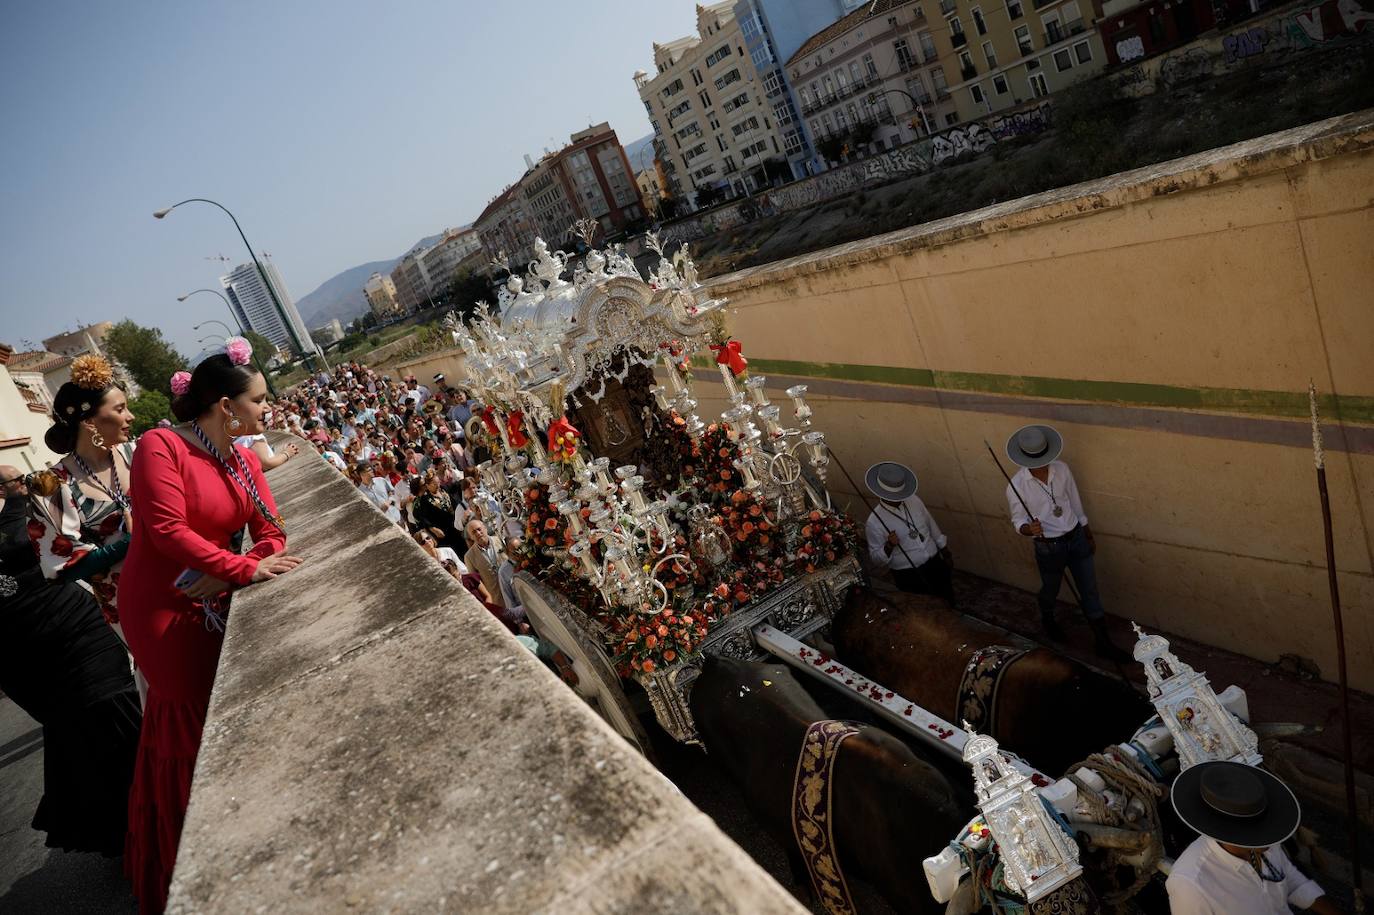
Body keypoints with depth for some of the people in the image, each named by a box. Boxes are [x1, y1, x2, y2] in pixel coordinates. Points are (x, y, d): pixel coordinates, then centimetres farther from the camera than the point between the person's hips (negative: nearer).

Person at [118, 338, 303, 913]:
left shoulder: (245, 459, 2)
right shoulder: (161, 446, -18)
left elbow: (271, 534, -2)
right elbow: (166, 529, -27)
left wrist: (227, 576, -19)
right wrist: (243, 569, -27)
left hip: (214, 603, 6)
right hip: (163, 608, -6)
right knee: (191, 729, 5)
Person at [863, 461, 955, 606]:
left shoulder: (913, 500, -4)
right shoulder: (874, 522, -19)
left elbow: (932, 527, 11)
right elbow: (876, 560, -11)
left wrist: (946, 555, 18)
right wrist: (888, 546, -30)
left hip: (936, 563, 5)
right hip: (909, 577, -5)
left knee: (950, 600, 20)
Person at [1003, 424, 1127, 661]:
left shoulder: (1062, 469, -9)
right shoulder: (1016, 487, -20)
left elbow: (1076, 503, 4)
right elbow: (1018, 523, -10)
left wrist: (1089, 535, 13)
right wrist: (1030, 529, -34)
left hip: (1077, 538, 3)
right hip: (1049, 547, -3)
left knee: (1090, 591, 11)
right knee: (1050, 591, 21)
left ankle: (1103, 642, 25)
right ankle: (1047, 619, 54)